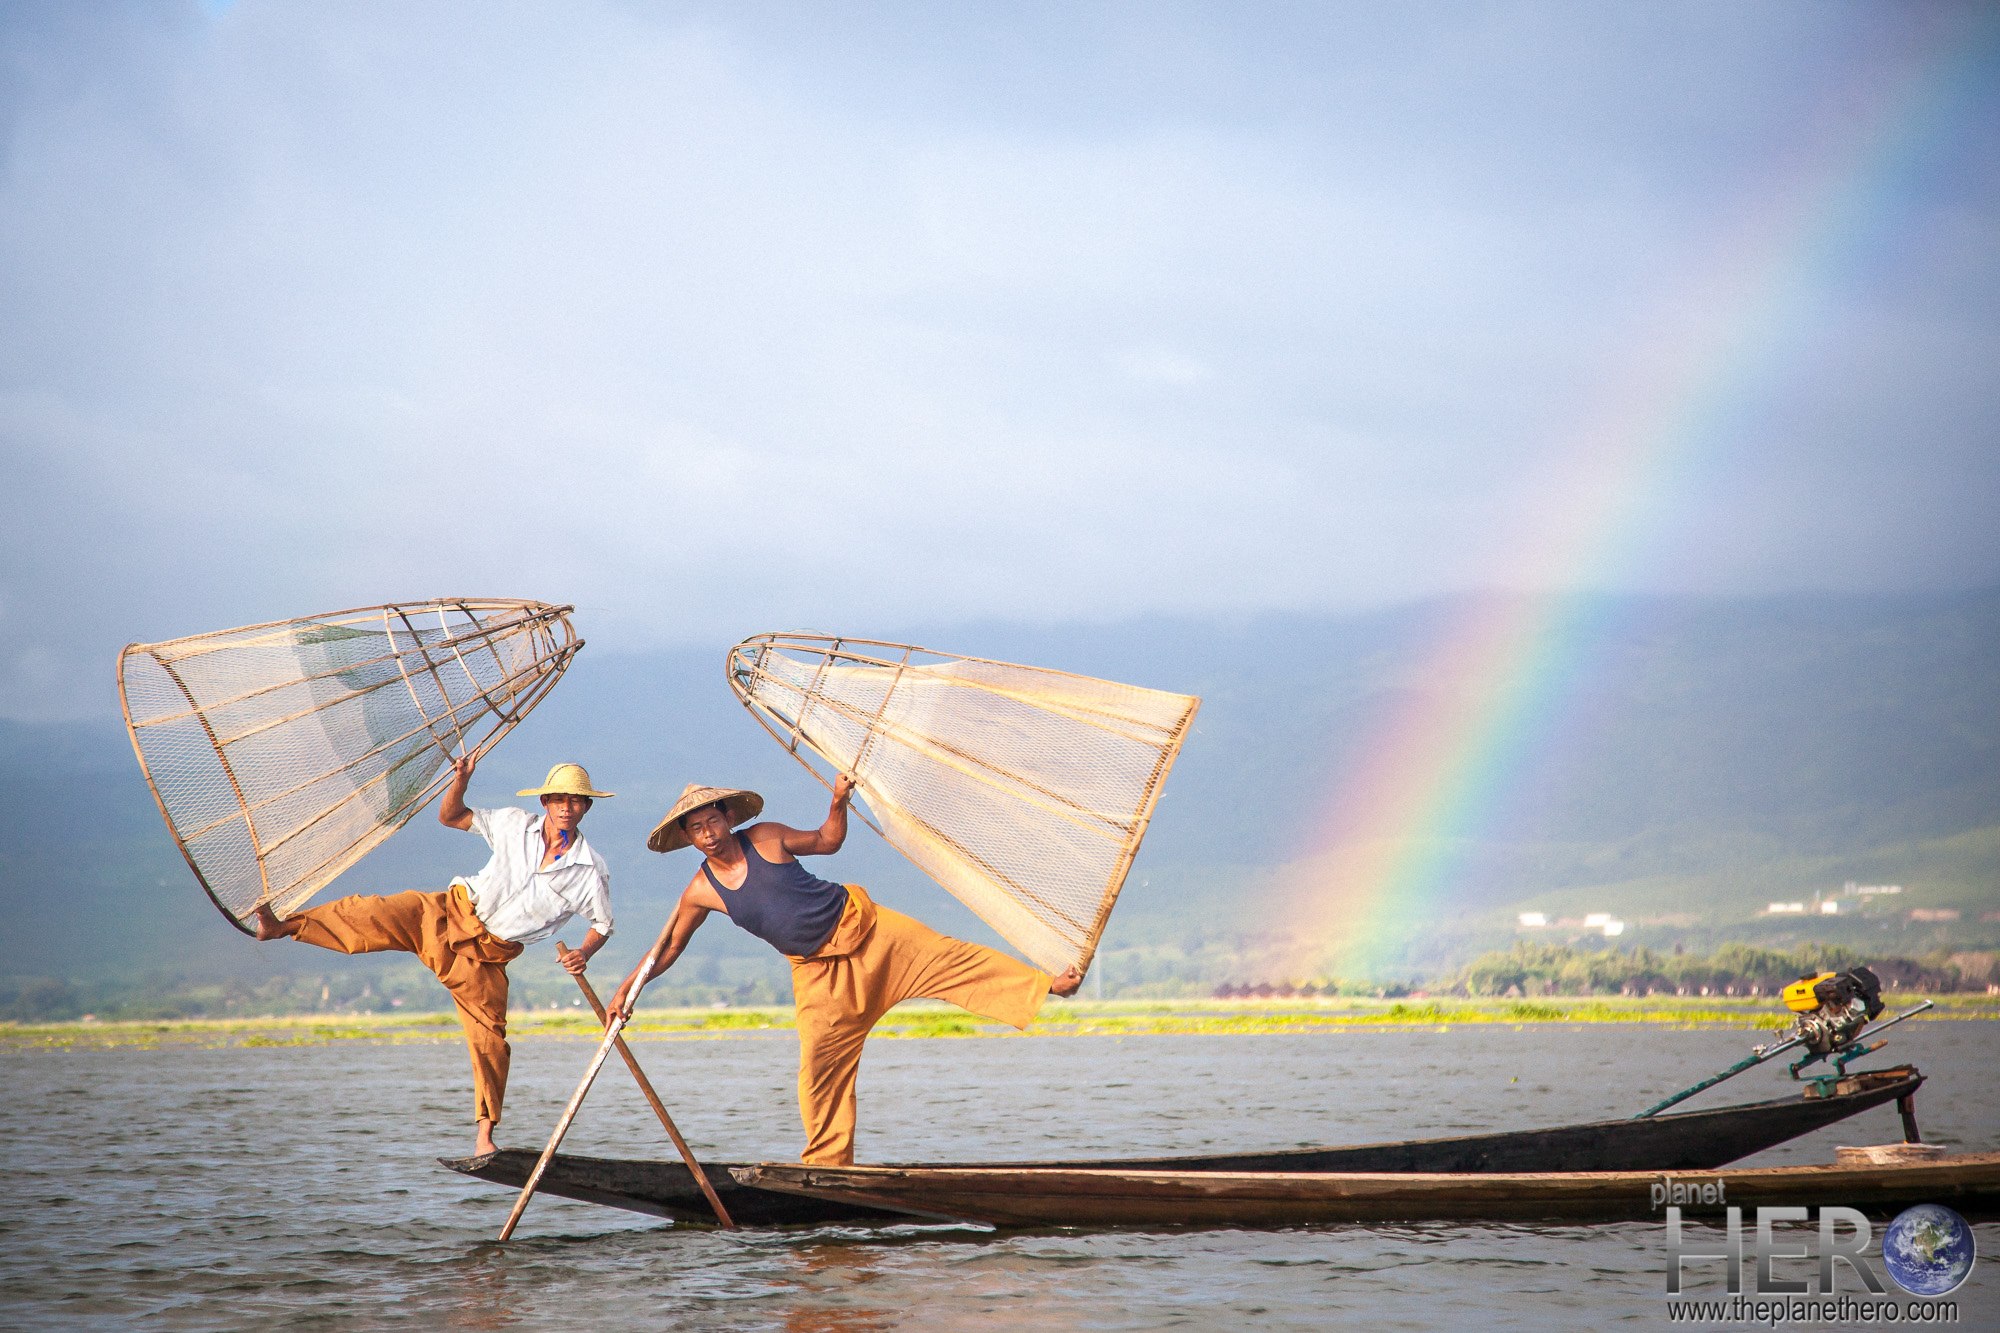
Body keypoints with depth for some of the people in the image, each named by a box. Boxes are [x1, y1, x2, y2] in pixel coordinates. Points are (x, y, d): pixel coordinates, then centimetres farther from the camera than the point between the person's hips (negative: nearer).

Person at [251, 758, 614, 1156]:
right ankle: (282, 926, -20)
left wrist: (583, 953, -16)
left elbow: (603, 925, 5)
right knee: (378, 915, -21)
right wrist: (461, 780, -10)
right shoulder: (516, 824, 0)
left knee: (489, 1039, -7)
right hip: (452, 913, 1)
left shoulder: (591, 870, -5)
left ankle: (484, 1136, 2)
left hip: (486, 954, -1)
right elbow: (450, 817, 9)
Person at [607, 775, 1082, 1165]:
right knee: (819, 1069, -2)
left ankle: (1049, 986, -7)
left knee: (951, 958, -10)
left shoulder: (766, 838, -8)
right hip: (817, 971, 1)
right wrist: (627, 988, 1)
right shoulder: (700, 892, -5)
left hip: (860, 926, -1)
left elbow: (827, 841, 9)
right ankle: (826, 1163, 10)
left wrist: (839, 803, -8)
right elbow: (669, 946, 8)